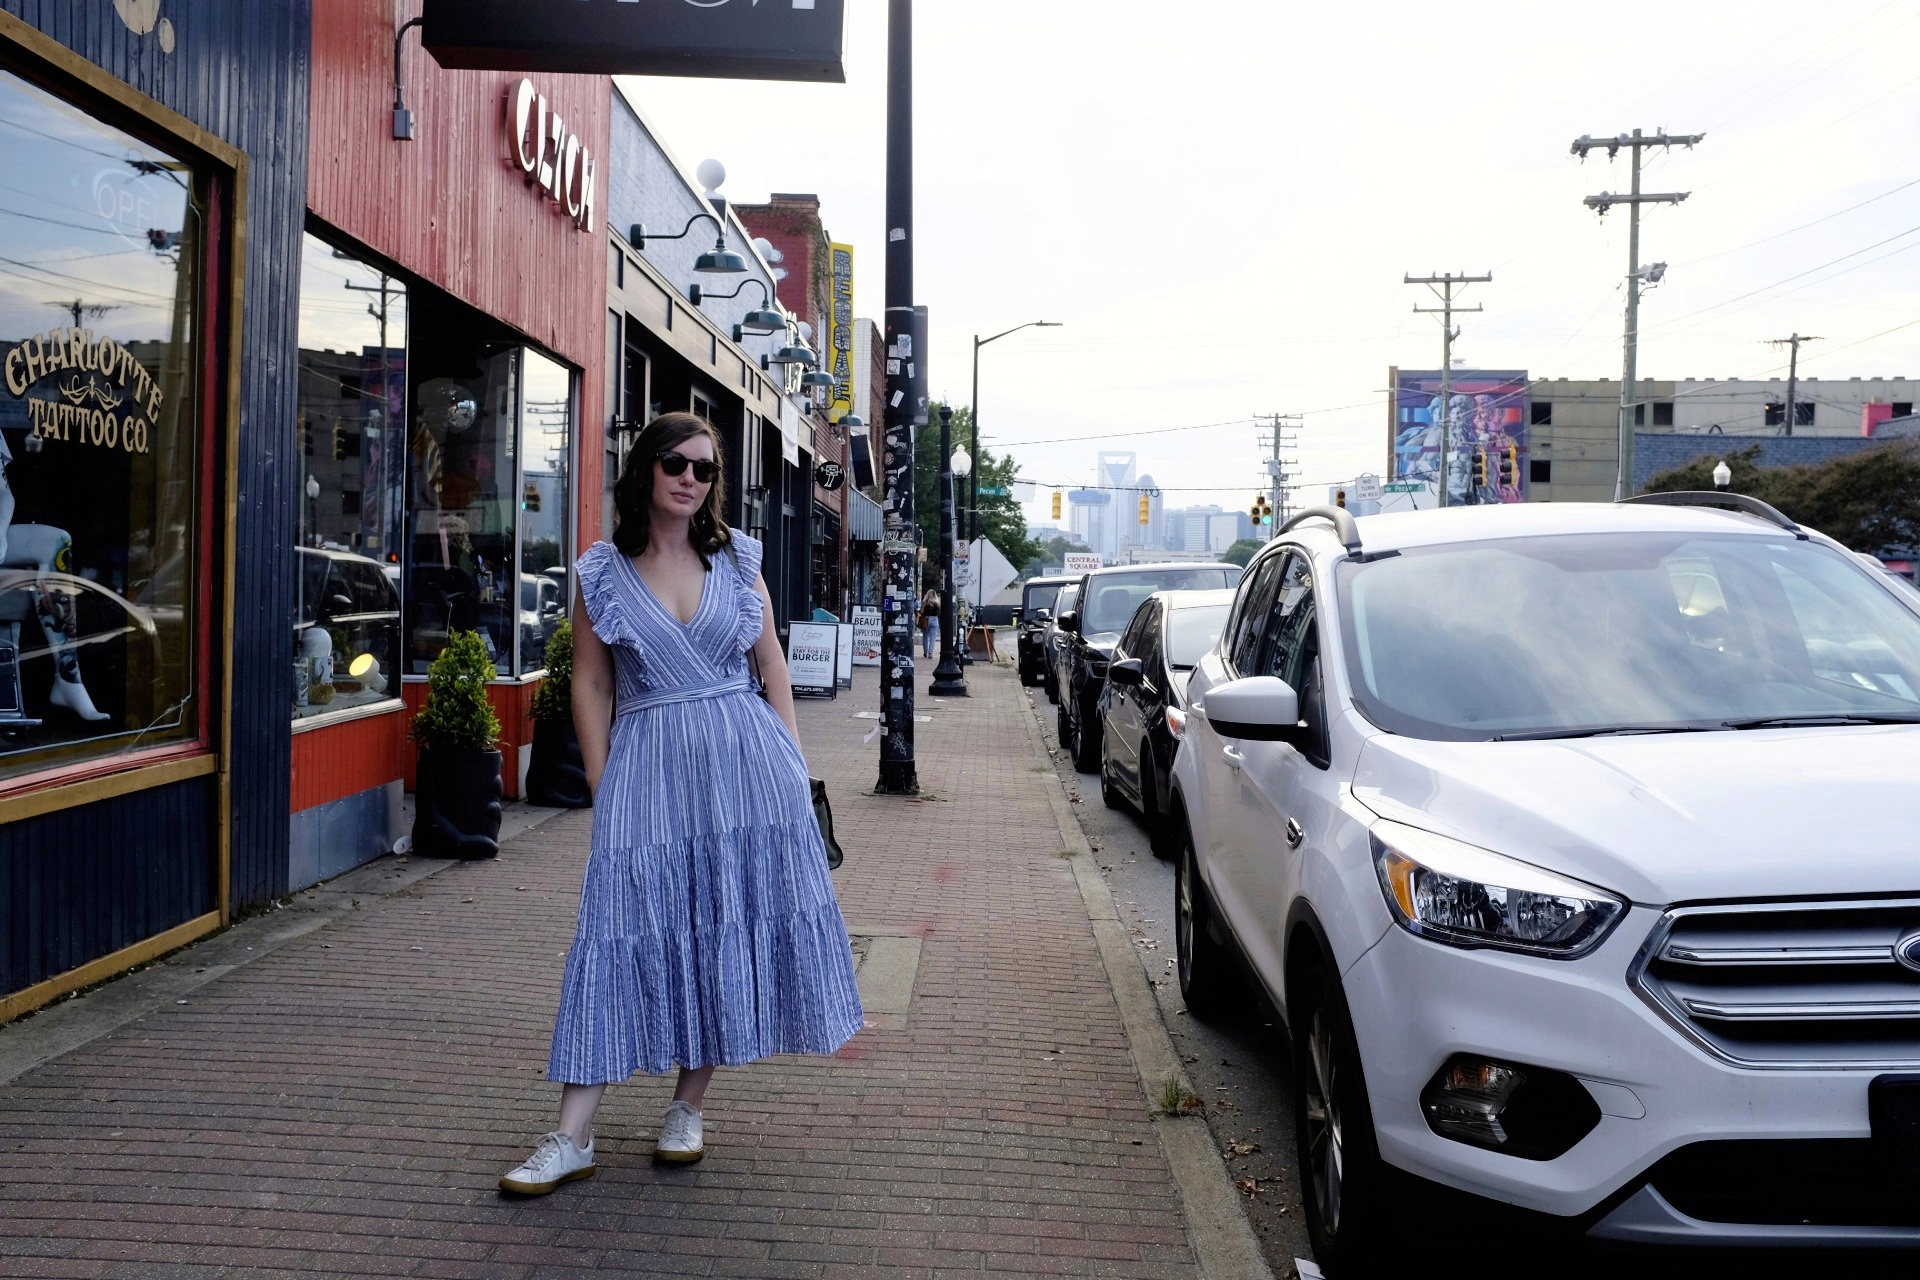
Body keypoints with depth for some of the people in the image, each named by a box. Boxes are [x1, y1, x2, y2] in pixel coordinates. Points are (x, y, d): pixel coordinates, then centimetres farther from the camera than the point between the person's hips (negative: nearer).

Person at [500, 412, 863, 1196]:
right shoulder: (603, 572, 3)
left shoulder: (736, 558, 7)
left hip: (745, 762, 2)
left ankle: (687, 1110, 20)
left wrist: (793, 760, 4)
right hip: (647, 768, -1)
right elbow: (590, 683, 6)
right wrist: (603, 784, 0)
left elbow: (771, 660, 11)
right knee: (623, 940, -4)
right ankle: (572, 1138, 1)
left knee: (726, 936, 4)